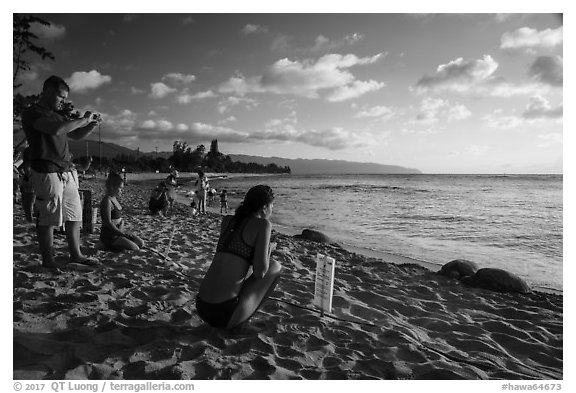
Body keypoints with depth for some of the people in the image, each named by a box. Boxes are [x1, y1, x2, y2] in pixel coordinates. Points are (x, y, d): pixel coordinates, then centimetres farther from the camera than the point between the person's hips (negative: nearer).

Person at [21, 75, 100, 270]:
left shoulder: (56, 115, 18)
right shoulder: (31, 112, -6)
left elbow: (76, 135, 26)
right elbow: (56, 130, -25)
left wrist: (92, 125, 7)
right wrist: (83, 119, -15)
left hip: (67, 172, 8)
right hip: (47, 172, -8)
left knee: (74, 215, 9)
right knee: (49, 218, -1)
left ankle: (75, 254, 19)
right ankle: (48, 260, 11)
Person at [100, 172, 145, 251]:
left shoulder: (114, 198, 12)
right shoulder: (107, 201, -17)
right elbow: (108, 222, -21)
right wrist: (122, 233, -19)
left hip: (118, 231, 9)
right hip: (109, 235, -9)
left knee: (141, 243, 0)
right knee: (135, 248, -17)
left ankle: (116, 245, 10)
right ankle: (110, 246, 0)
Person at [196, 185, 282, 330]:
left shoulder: (227, 220, 14)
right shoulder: (263, 224, -5)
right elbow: (259, 272, -10)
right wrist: (269, 248, 8)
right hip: (224, 314, -7)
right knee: (275, 266, 14)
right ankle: (240, 319, 11)